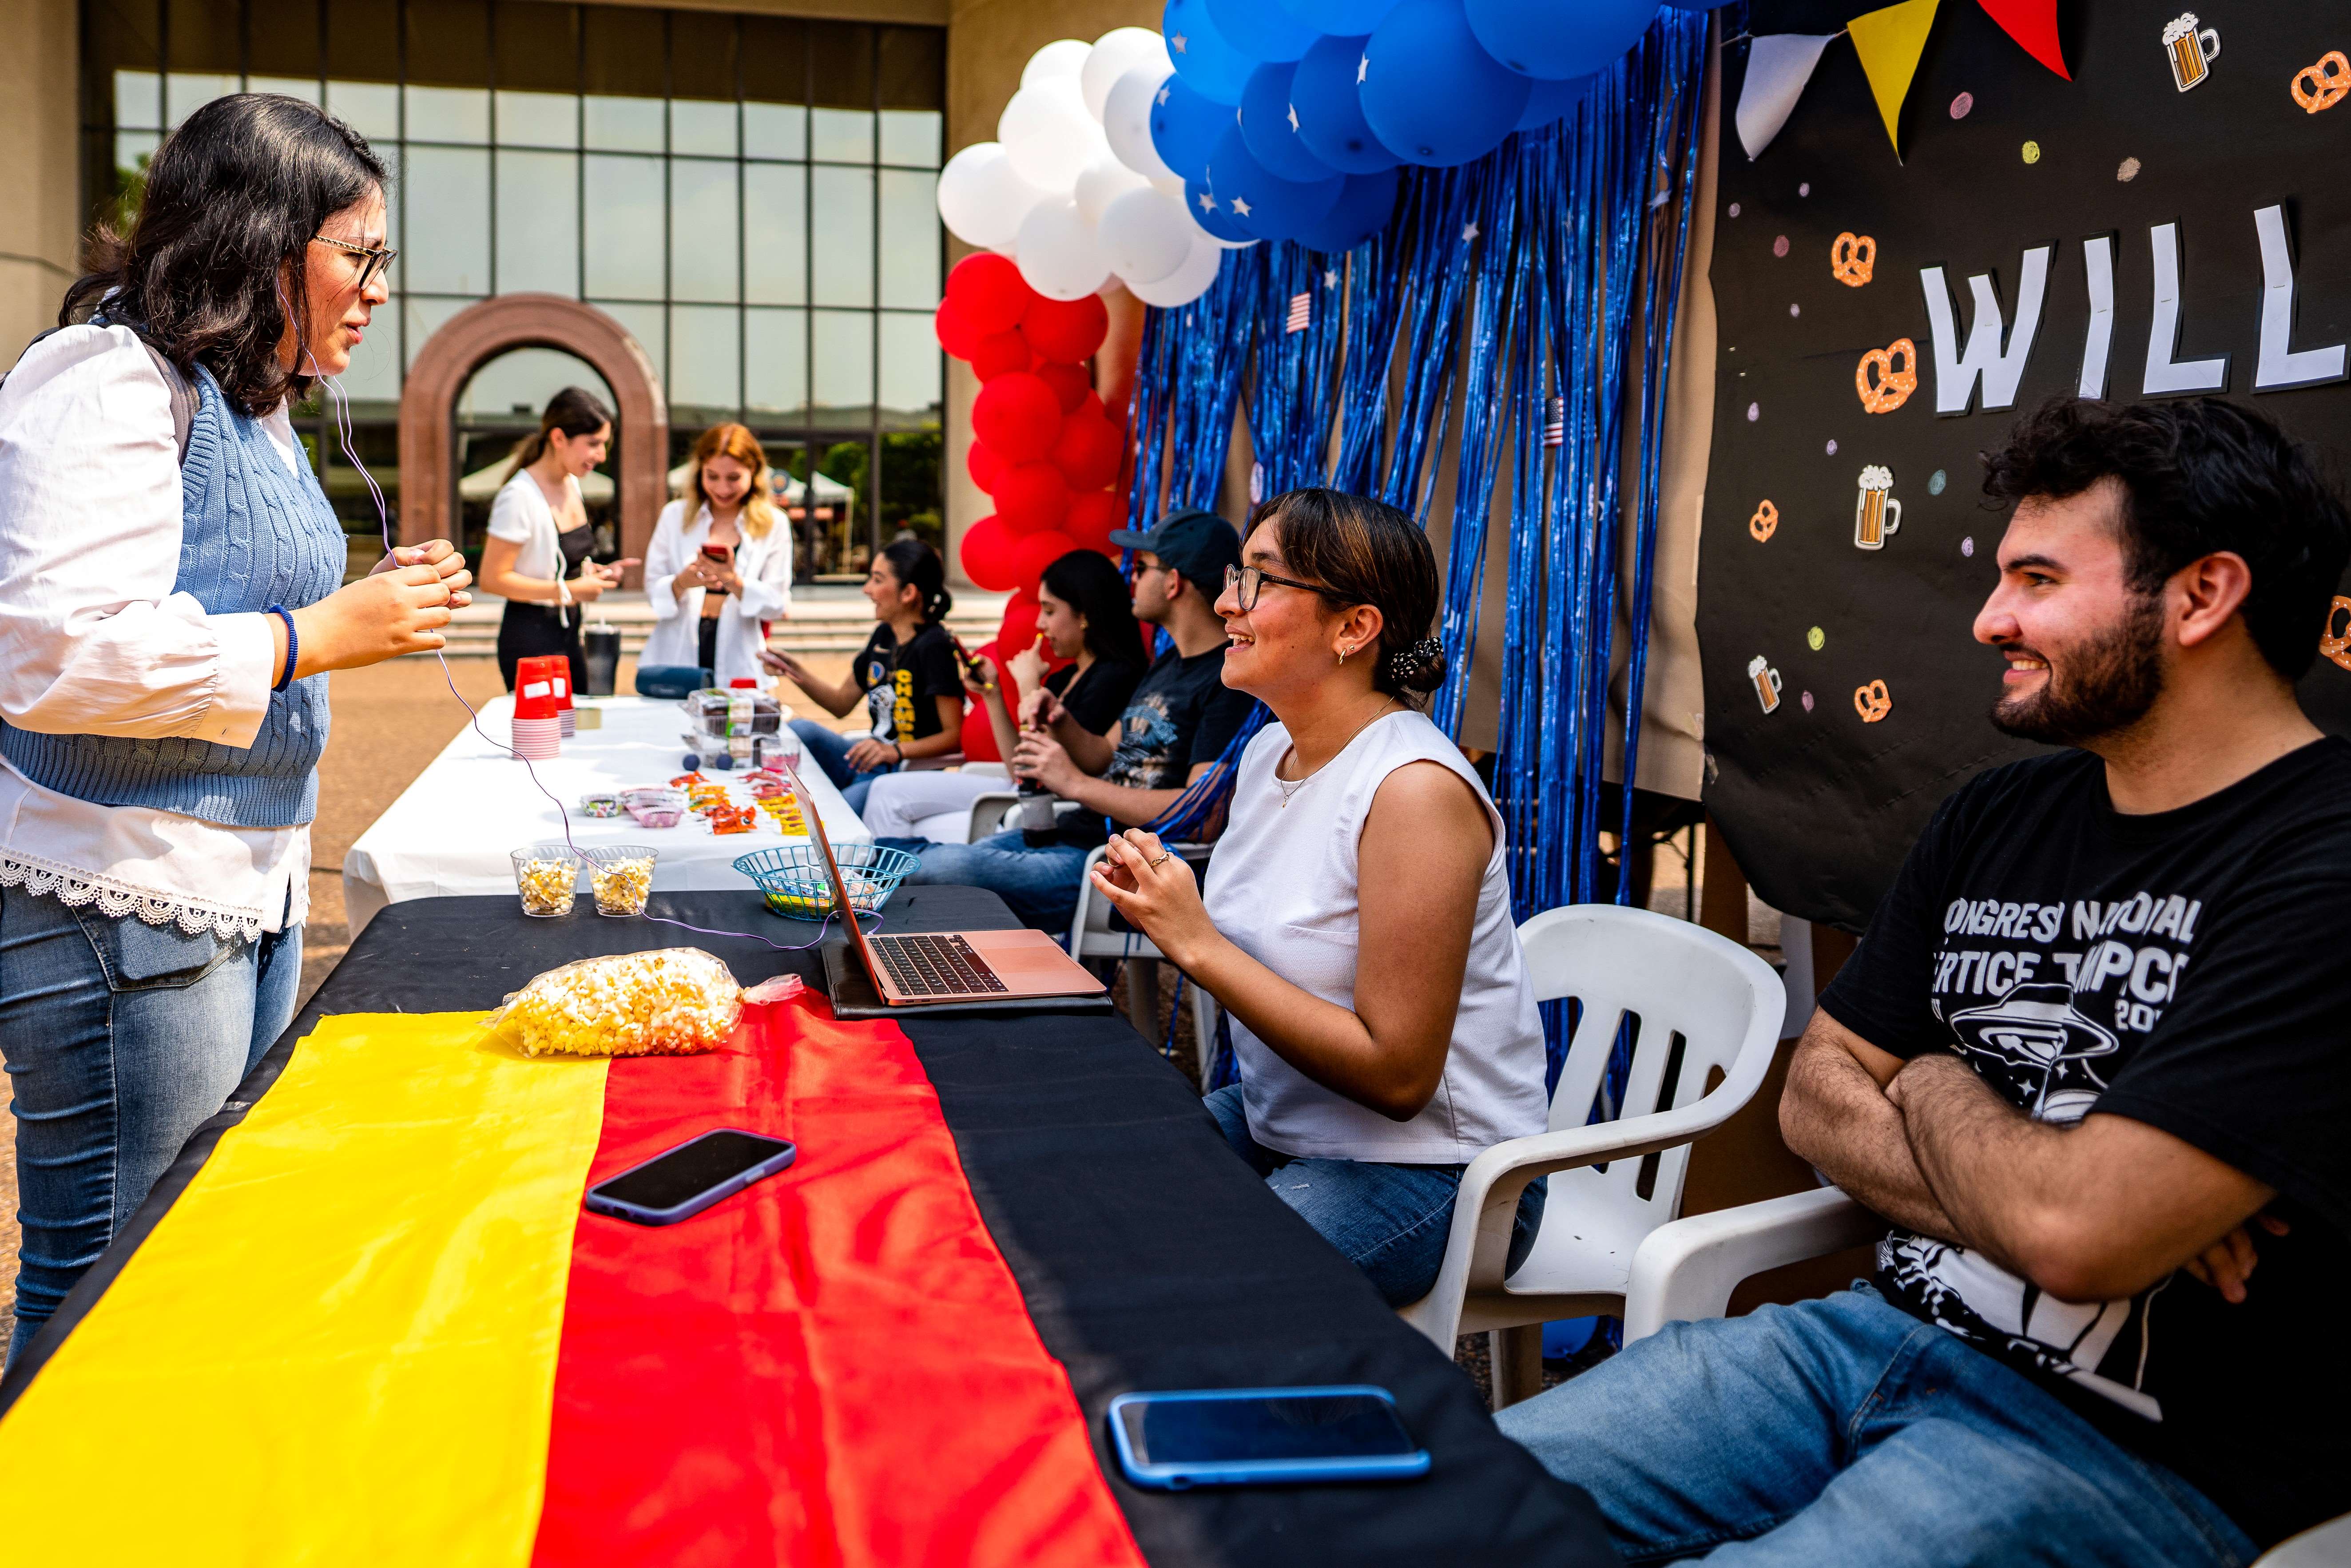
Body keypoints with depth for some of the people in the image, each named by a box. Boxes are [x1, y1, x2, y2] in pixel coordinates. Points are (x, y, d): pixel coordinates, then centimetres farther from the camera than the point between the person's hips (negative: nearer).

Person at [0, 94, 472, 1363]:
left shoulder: (250, 399, 18)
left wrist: (372, 604, 12)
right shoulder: (109, 381, -13)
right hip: (122, 906, -10)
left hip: (246, 879, 10)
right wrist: (321, 635, -18)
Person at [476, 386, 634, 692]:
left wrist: (594, 572, 3)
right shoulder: (519, 496, -19)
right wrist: (568, 591, -21)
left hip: (569, 632, 8)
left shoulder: (571, 483, 8)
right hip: (531, 638, -8)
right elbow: (492, 579, -20)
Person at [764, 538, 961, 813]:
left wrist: (897, 751, -29)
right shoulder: (884, 636, 12)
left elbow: (955, 735, -18)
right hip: (869, 761, 9)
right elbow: (842, 703, 20)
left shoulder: (934, 646, -15)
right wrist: (794, 669, 8)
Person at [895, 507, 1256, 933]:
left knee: (952, 866, -24)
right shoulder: (1168, 664, 19)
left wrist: (1075, 784, -18)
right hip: (1070, 833, 10)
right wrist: (1060, 722, 2)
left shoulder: (1233, 680, -14)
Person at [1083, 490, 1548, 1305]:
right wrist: (1163, 906, -7)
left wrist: (1198, 944, -23)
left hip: (1427, 1168, -8)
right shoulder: (1268, 750, 4)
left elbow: (1397, 1074, -23)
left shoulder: (1415, 789, -23)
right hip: (1276, 1123, 8)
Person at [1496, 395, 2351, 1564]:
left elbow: (2077, 1233, -25)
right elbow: (1817, 1091, 9)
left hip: (2139, 1451, -7)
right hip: (1882, 1332, 7)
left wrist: (1936, 1089, -3)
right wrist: (2009, 1200, -12)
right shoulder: (1995, 817, 9)